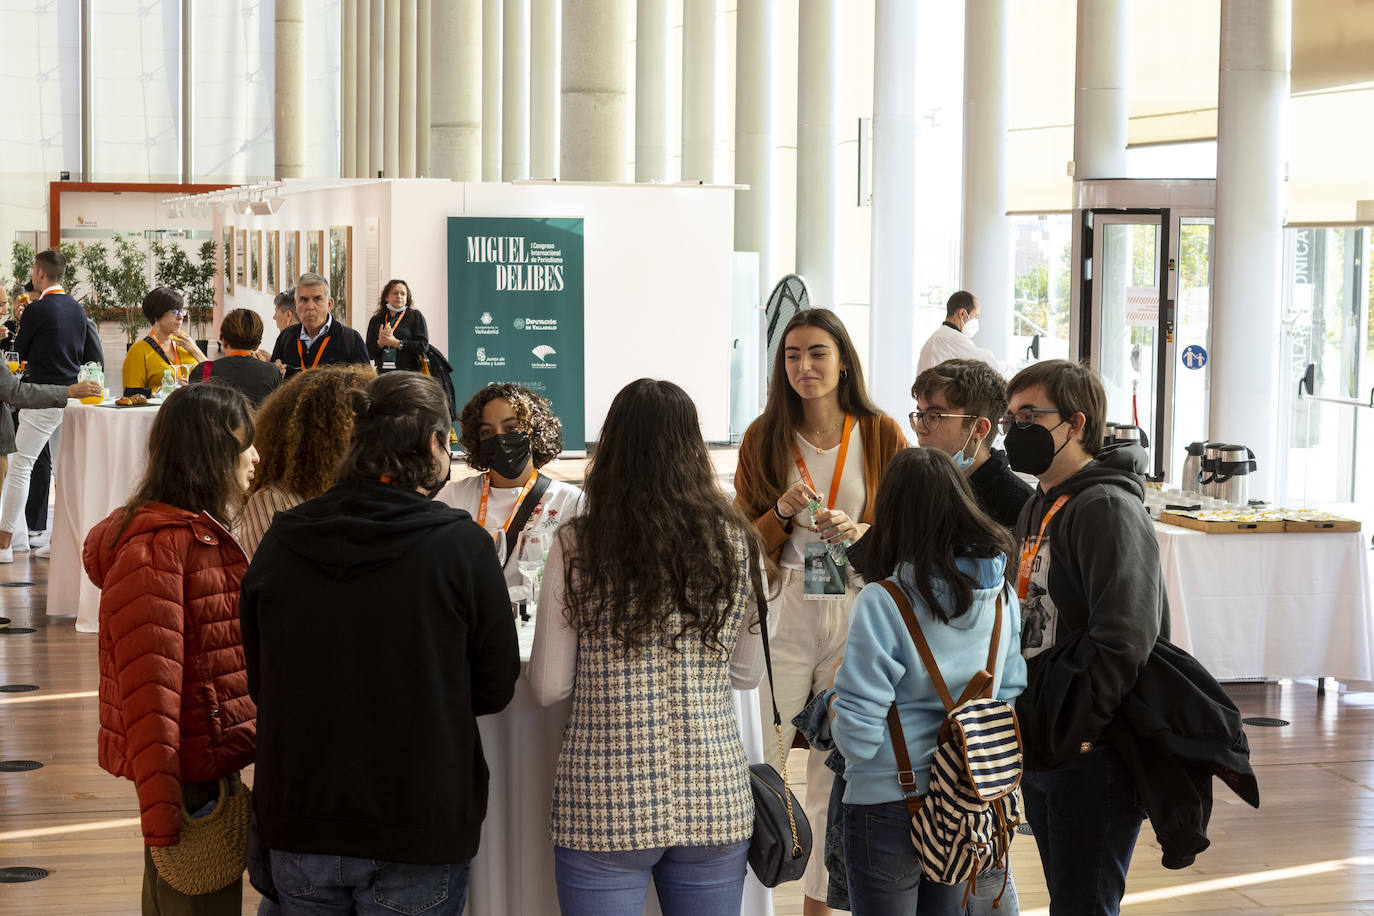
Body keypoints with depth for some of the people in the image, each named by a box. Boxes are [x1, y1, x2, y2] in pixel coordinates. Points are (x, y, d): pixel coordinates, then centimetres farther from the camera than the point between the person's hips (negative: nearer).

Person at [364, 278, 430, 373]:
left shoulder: (415, 316, 7)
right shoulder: (376, 320, 15)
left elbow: (423, 346, -4)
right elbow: (369, 353, 12)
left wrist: (396, 343, -8)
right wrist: (380, 343, -9)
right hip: (383, 373, 2)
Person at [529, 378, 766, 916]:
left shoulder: (576, 547, -7)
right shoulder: (735, 542, 0)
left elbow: (548, 687, -4)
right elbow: (747, 674, 9)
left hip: (605, 798, -2)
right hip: (713, 801, 2)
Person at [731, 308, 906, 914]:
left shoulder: (881, 435, 3)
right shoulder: (764, 438, 4)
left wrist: (864, 534, -14)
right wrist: (783, 512, -14)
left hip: (857, 612, 1)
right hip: (783, 613, 0)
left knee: (836, 769, 7)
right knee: (759, 763, -7)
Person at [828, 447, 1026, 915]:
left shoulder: (882, 605, -19)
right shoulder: (1001, 596, -1)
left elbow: (856, 736, -19)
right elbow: (1011, 697, 8)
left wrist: (836, 697, 1)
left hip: (888, 810, -5)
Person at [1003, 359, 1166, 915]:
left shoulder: (1108, 508, -15)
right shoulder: (1035, 509, 16)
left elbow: (1123, 638, -24)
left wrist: (1078, 732, -24)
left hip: (1093, 756, -9)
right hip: (1039, 752, 9)